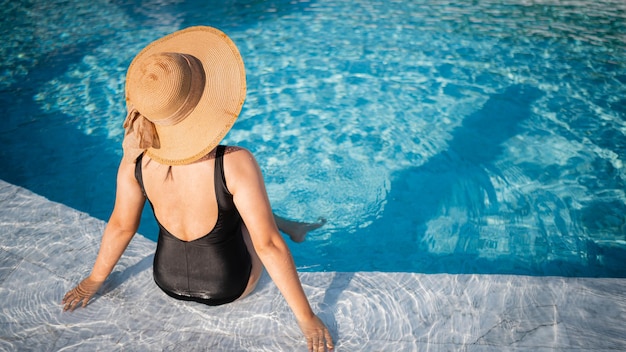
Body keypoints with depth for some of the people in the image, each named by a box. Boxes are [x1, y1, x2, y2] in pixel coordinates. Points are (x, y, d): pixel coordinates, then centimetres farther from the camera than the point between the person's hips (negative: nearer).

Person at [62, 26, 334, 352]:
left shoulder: (136, 159, -21)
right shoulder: (235, 164, -34)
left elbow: (121, 226, -7)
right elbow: (268, 246, -28)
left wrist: (93, 281, 13)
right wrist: (307, 318, -14)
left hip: (168, 281, 4)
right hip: (229, 288, -3)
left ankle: (289, 227, 54)